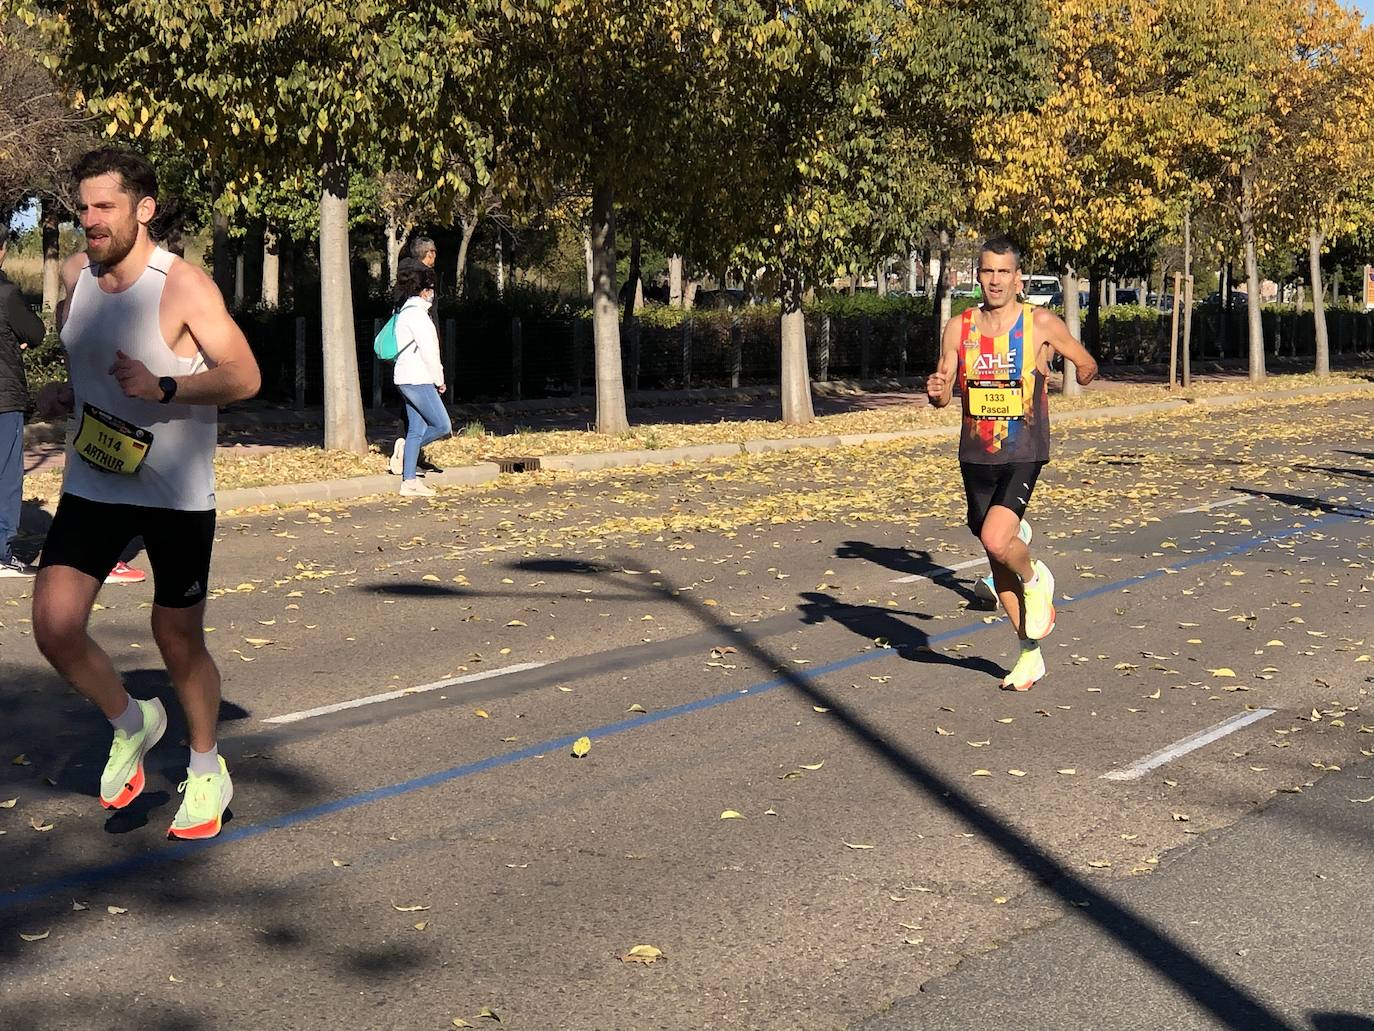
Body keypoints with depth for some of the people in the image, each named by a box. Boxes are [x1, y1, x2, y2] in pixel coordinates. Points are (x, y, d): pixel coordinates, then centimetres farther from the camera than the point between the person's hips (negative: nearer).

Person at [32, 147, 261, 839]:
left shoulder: (183, 287, -16)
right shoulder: (76, 277, 3)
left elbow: (244, 376, -18)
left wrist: (163, 388, -32)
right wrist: (67, 396, 2)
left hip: (177, 493, -5)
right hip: (93, 484, 5)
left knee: (178, 640, 6)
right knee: (53, 625, -9)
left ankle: (207, 771, 30)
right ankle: (131, 724, 20)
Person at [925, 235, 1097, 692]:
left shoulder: (1041, 324, -4)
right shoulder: (958, 328, 3)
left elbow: (1087, 364, 11)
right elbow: (942, 396, 2)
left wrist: (1084, 372, -5)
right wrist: (936, 391, -15)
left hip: (1024, 455, -4)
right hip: (975, 457, 4)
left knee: (996, 540, -25)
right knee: (998, 562, 10)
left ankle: (1035, 577, 10)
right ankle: (1031, 653, 25)